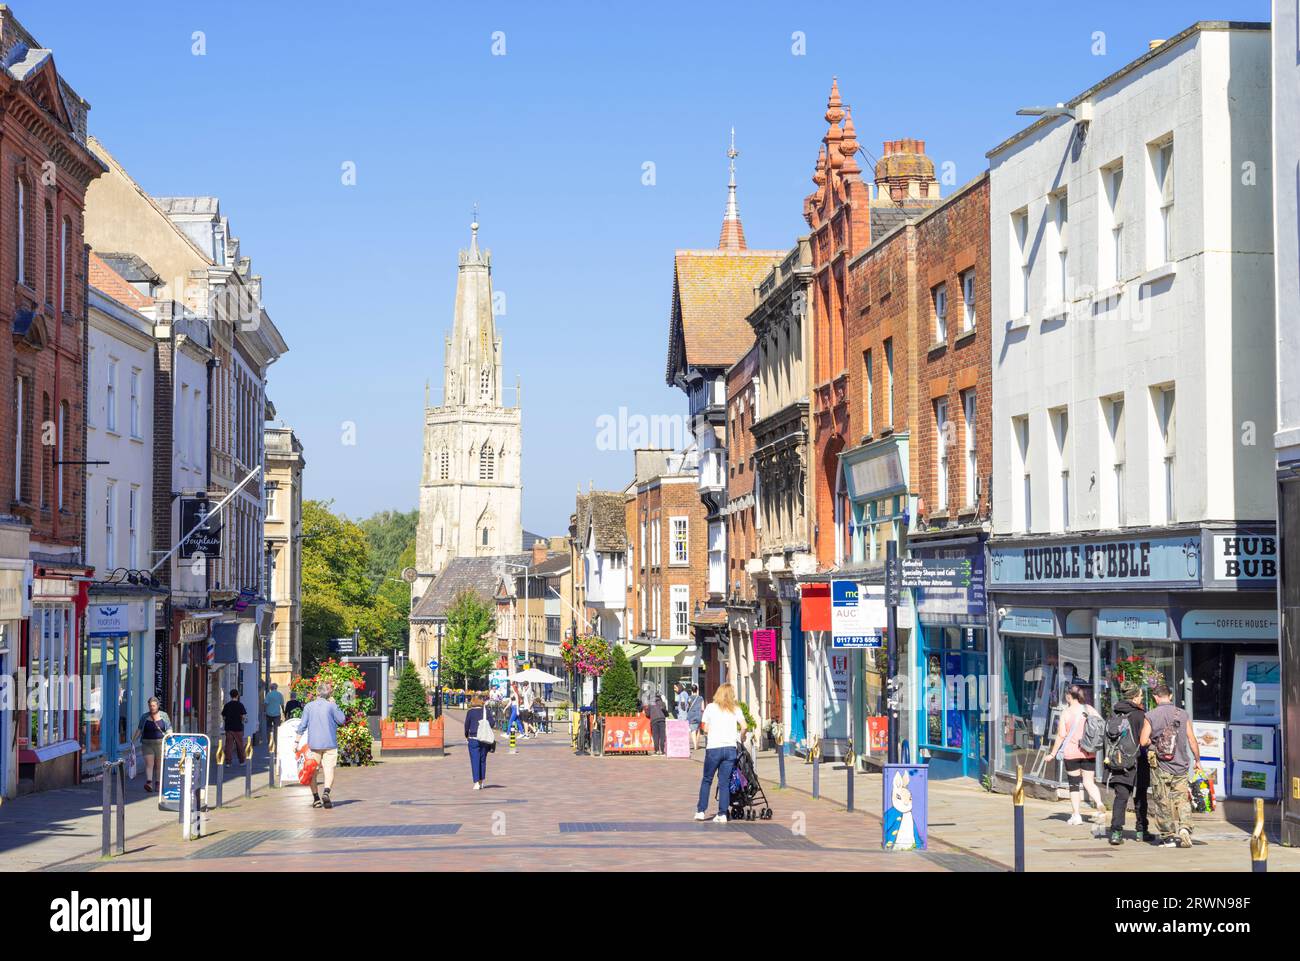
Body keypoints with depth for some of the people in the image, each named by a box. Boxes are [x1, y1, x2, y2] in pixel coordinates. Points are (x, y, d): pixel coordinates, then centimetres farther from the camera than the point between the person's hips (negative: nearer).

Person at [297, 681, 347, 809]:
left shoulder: (309, 706, 0)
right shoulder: (331, 706, -6)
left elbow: (303, 725, 0)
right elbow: (342, 719, 4)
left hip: (313, 744, 2)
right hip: (330, 743, -2)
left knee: (313, 771, 11)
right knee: (329, 770, -4)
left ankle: (316, 798, 11)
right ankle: (326, 792, -27)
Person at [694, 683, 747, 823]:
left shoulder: (711, 707, 4)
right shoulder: (736, 710, 8)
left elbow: (705, 728, 2)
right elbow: (744, 726, -4)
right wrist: (739, 738, 13)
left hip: (713, 748, -2)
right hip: (730, 748, 2)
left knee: (707, 780, 11)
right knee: (725, 782, 5)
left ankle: (701, 811, 11)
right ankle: (722, 814, 1)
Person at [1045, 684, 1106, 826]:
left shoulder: (1066, 713, -7)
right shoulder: (1091, 710, 5)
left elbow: (1061, 736, -9)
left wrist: (1053, 754, -2)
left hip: (1071, 752, -3)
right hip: (1089, 752, 3)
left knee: (1074, 783, 6)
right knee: (1089, 782, 8)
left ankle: (1076, 815, 6)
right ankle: (1099, 803, -19)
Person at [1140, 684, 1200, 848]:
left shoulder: (1150, 716, -6)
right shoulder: (1183, 714, 0)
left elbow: (1143, 742, -10)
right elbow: (1192, 740, 3)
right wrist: (1197, 760, 15)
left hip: (1160, 767, -2)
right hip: (1181, 766, 2)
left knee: (1163, 802, 6)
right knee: (1182, 799, 8)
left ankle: (1168, 836, 8)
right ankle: (1185, 828, -13)